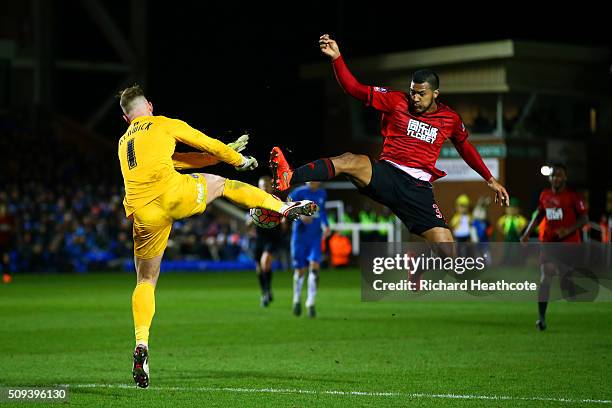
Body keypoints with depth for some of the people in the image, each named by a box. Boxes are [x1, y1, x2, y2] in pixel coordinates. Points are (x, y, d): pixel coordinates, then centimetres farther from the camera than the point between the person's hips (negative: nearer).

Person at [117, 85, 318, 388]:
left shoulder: (124, 143, 30)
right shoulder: (163, 125, 15)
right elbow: (209, 145, 21)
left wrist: (221, 153, 39)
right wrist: (238, 159, 40)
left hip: (142, 212, 4)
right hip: (172, 193, -3)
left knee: (146, 281, 12)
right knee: (219, 183, 25)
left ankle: (141, 344, -6)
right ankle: (284, 206, 29)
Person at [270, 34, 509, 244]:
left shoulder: (450, 119, 11)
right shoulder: (397, 101, 5)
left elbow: (466, 148, 28)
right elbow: (355, 89, 1)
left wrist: (490, 179, 29)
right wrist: (336, 57, -11)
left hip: (417, 188, 2)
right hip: (386, 175, -2)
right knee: (349, 161, -35)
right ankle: (288, 178, -56)